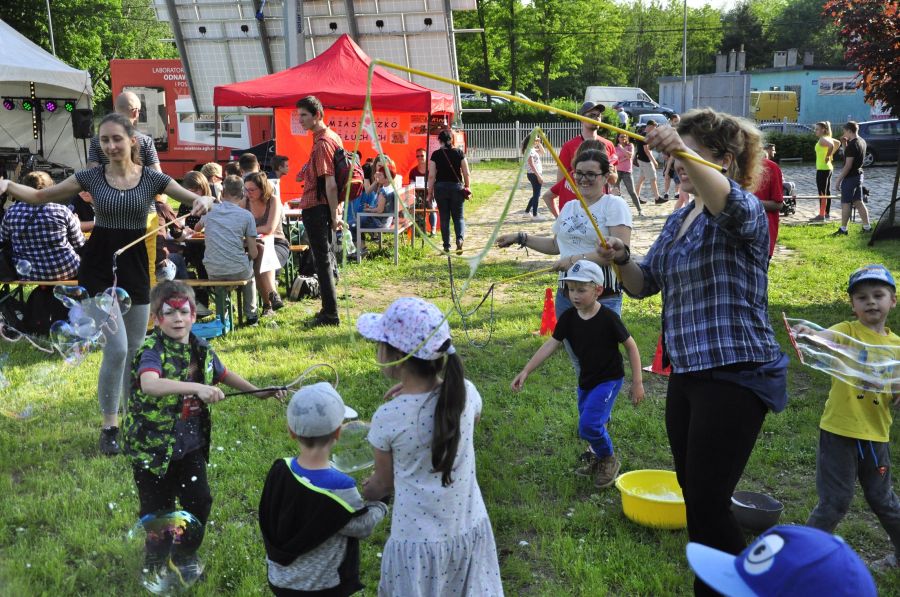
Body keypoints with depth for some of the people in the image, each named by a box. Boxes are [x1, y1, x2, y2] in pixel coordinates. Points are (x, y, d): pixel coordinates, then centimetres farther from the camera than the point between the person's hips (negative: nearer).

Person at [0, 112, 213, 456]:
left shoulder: (152, 179, -2)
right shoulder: (91, 177, -2)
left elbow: (196, 200, -2)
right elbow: (40, 197, 5)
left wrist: (203, 202, -26)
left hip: (135, 267, 2)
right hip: (99, 266, -2)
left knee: (135, 349, 11)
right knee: (116, 348, -11)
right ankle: (109, 425, 7)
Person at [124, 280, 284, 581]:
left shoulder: (200, 348, -1)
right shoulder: (152, 351, -21)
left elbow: (223, 374, 18)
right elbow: (149, 384, -43)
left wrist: (258, 392, 13)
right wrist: (197, 387, -50)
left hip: (191, 444, 5)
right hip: (154, 447, -5)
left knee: (199, 501, 10)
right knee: (159, 511, 8)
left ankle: (185, 555, 37)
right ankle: (155, 565, 34)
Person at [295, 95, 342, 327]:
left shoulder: (322, 143, -18)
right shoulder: (332, 137, 14)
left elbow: (330, 183, -23)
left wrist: (334, 215, -20)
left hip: (316, 208, -10)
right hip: (324, 207, 10)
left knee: (322, 260, -5)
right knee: (327, 257, 15)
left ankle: (330, 314, -1)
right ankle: (329, 309, 25)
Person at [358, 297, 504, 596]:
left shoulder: (387, 417, -20)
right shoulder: (466, 392, -12)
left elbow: (384, 483, -3)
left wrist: (368, 490, 21)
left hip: (419, 542, -3)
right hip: (470, 531, 3)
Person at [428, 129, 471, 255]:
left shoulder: (436, 154, -4)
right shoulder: (459, 153, -1)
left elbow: (431, 176, -5)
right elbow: (466, 173, -1)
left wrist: (430, 192, 2)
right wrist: (467, 187, 12)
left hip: (440, 187, 0)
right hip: (457, 186, 1)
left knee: (444, 217, 8)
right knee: (458, 216, 9)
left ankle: (446, 246, 8)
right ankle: (460, 238, -16)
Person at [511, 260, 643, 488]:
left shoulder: (608, 318, -20)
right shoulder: (569, 317, -6)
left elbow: (631, 346, -11)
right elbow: (550, 345, -6)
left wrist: (637, 382, -10)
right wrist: (526, 371, -13)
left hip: (609, 378, -6)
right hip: (586, 380, 6)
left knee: (589, 424, -18)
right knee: (587, 426, 14)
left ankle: (609, 460, 7)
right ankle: (597, 457, 41)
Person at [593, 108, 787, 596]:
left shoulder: (744, 212, -12)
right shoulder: (678, 220, 13)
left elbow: (730, 203, -37)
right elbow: (644, 284, 17)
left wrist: (684, 152, -53)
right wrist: (622, 261, -4)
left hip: (735, 376, -9)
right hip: (687, 372, 9)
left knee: (707, 504, -6)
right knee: (693, 495, 17)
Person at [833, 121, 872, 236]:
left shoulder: (852, 145, -20)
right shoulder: (862, 141, 9)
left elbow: (848, 165, -22)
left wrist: (839, 179, -17)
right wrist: (846, 143, 10)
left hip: (850, 177, -9)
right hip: (859, 175, 9)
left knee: (846, 203, -2)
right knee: (858, 202, 12)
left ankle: (843, 229, 3)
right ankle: (867, 227, 13)